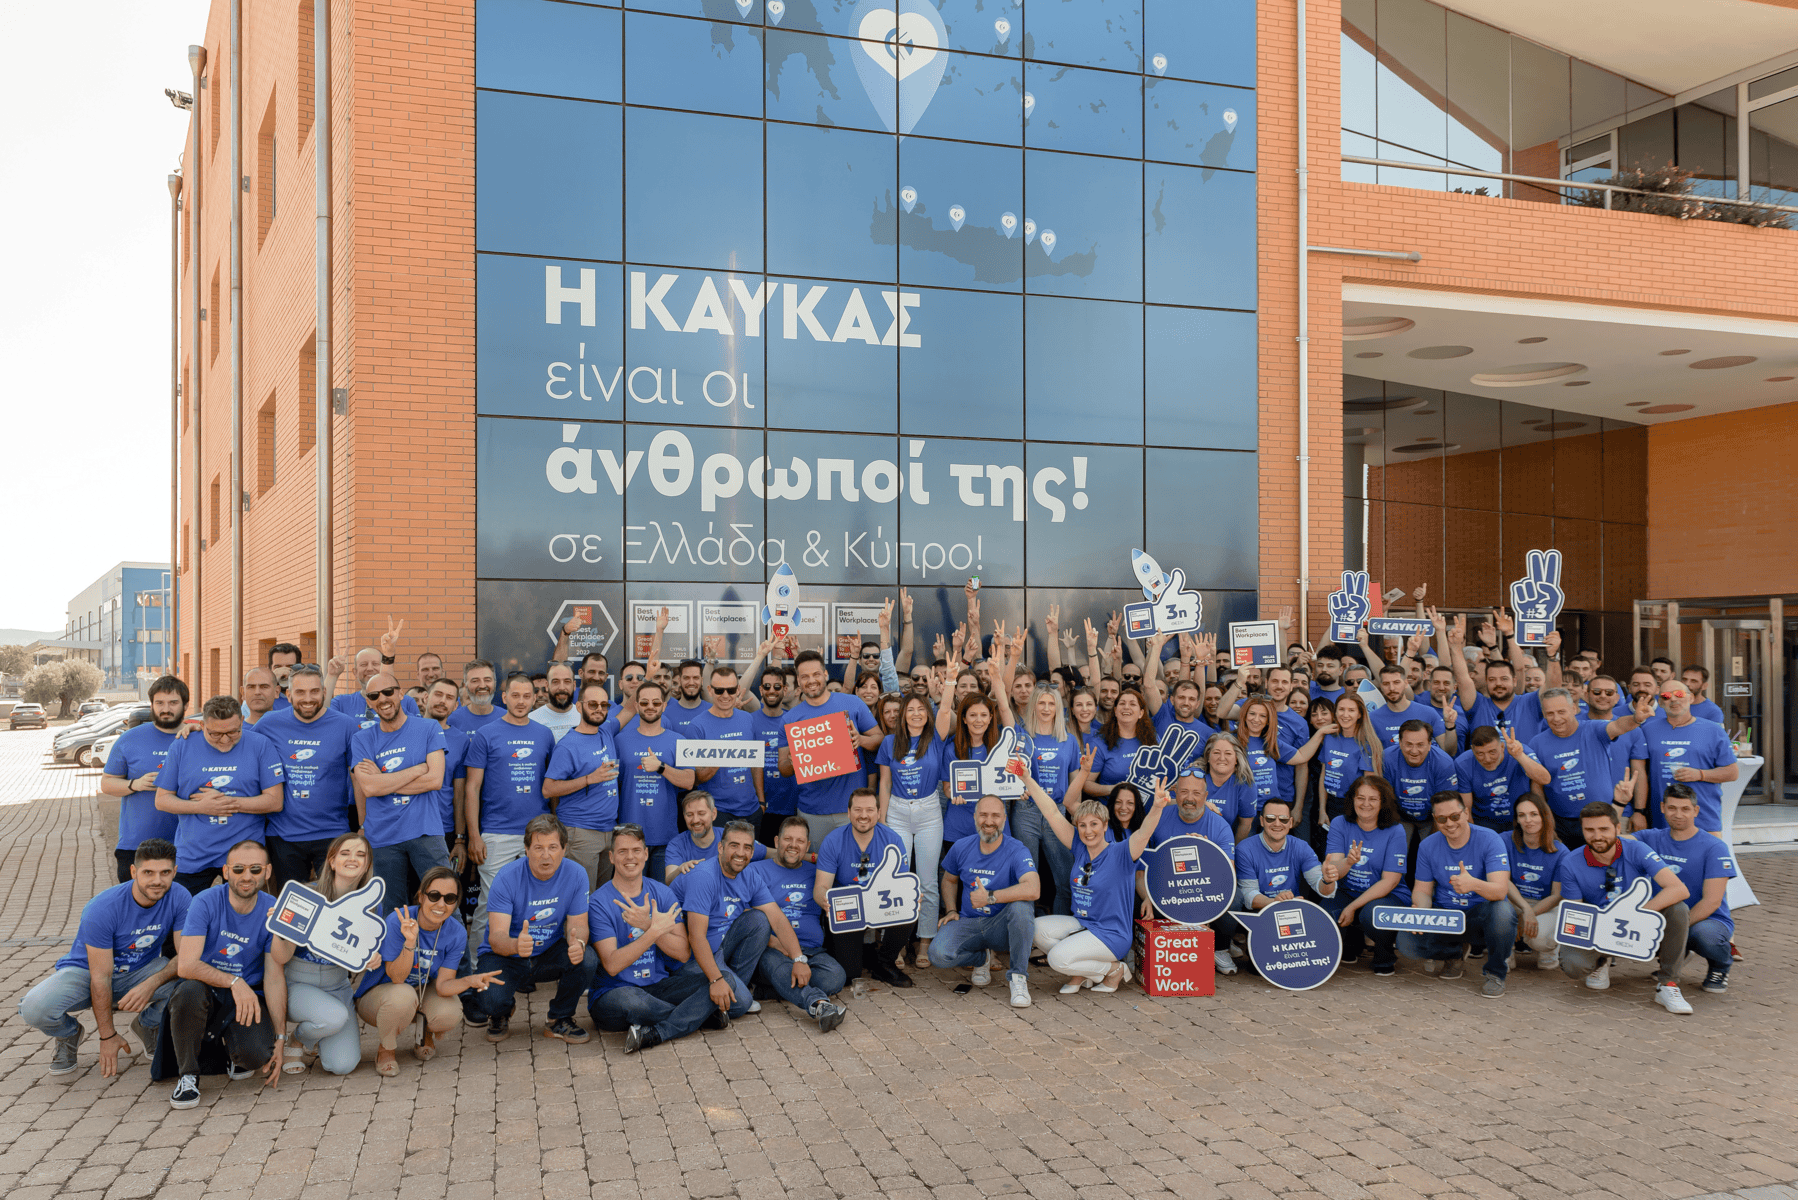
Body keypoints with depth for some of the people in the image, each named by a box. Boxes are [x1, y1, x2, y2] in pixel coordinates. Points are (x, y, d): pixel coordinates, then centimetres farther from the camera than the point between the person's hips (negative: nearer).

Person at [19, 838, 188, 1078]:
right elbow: (101, 977, -23)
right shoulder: (102, 908, -27)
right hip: (85, 971, -2)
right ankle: (68, 1033, 7)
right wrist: (108, 1036, -20)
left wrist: (151, 984, -38)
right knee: (35, 1008, -30)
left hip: (141, 970, 2)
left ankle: (149, 1025, 5)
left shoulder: (179, 898, -19)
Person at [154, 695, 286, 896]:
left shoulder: (260, 746, -4)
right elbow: (161, 800, 5)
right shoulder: (182, 747, 2)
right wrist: (201, 807, -11)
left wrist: (227, 802, -13)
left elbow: (275, 802, -6)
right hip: (191, 855, 2)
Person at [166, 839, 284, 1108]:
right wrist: (234, 982, -36)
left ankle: (235, 1054, 13)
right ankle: (187, 1075, -12)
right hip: (206, 990, 0)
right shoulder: (205, 902, -13)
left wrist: (280, 1038, -16)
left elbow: (275, 977, -9)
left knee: (257, 1054, -28)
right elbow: (186, 965, -22)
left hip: (249, 997, 1)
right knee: (189, 991, -36)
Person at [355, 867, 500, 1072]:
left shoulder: (456, 934, -16)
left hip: (423, 990, 3)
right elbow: (396, 978, -27)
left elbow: (442, 985, -19)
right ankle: (386, 1048, -5)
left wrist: (470, 981, -39)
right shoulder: (397, 921, -26)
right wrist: (410, 941, -43)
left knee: (449, 1014, -29)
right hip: (378, 992, -3)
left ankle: (426, 1033, 10)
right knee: (403, 995, -37)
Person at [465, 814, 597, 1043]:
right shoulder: (507, 877, -21)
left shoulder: (575, 874, -12)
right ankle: (500, 1015, 10)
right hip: (505, 956, -2)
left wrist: (578, 943, -35)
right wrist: (516, 945, -51)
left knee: (587, 961, -28)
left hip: (549, 954, 3)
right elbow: (496, 937, -26)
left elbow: (577, 924, -8)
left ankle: (560, 1020, 0)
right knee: (491, 1000, -32)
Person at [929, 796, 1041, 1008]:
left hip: (1003, 926, -3)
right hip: (968, 923, 4)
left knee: (1021, 906, -37)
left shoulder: (1016, 851, -16)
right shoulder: (961, 848, 0)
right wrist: (951, 910, 6)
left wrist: (989, 897, -28)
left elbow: (1032, 890, -35)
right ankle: (982, 959, 11)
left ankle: (1018, 976, -17)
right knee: (938, 954, -25)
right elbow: (949, 879, 22)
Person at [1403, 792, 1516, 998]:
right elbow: (1422, 889, 3)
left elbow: (1500, 890, -26)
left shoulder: (1489, 840, -16)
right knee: (1406, 942, -23)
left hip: (1481, 911, -3)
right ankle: (1454, 953, 14)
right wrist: (1421, 909, -22)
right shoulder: (1428, 846, -3)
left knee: (1503, 911, -39)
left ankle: (1496, 972, -7)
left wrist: (1474, 884, -49)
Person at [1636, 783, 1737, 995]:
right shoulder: (1654, 839, 3)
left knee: (1703, 933, -39)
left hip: (1710, 921, -3)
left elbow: (1712, 901, -16)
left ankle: (1720, 968, 0)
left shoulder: (1715, 848, -9)